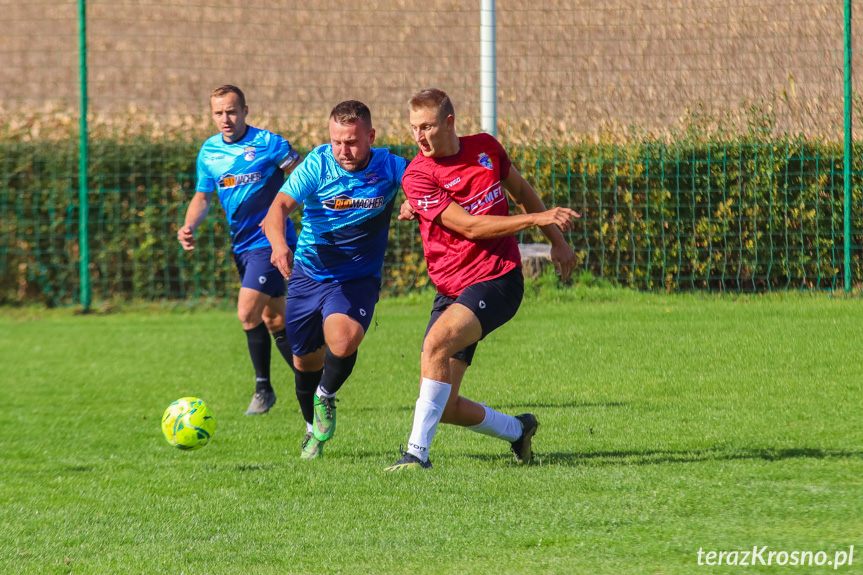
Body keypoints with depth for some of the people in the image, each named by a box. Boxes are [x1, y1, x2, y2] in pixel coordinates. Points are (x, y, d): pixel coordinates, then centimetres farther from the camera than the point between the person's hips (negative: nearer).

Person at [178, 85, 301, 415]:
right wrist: (189, 226, -2)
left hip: (270, 240, -7)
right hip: (241, 245, 7)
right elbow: (203, 196, 16)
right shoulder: (209, 152, 7)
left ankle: (263, 388, -2)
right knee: (274, 320, 11)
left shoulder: (269, 144, -11)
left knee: (248, 313, -16)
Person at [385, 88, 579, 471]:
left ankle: (417, 451, -29)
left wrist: (557, 240, 22)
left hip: (498, 279, -1)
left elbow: (521, 191, 23)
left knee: (437, 341, -31)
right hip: (452, 290, 2)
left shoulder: (484, 148, 3)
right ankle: (517, 430, 26)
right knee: (445, 407, -4)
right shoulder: (417, 176, -8)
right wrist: (537, 219, -18)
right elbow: (469, 227, -15)